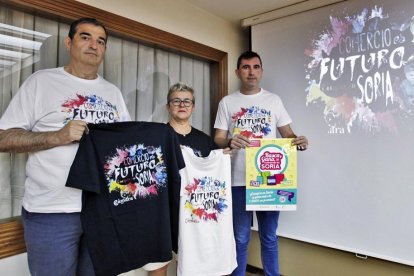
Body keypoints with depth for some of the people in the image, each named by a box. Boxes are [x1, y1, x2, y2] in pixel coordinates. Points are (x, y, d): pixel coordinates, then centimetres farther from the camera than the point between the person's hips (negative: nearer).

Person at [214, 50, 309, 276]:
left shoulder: (274, 100, 8)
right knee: (240, 237, 11)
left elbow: (287, 134, 8)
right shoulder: (227, 102, 4)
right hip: (239, 179, -1)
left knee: (269, 236, 15)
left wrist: (298, 141, -14)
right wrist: (229, 142, -22)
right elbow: (218, 139, 1)